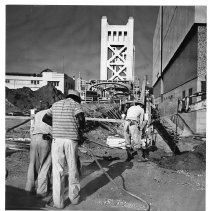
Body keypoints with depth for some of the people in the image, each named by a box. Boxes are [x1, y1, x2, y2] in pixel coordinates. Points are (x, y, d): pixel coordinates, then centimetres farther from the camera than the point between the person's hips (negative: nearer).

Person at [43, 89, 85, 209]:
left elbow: (44, 118, 22)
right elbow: (81, 118, -16)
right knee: (73, 169, 13)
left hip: (57, 139, 2)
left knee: (58, 171, 7)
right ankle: (74, 198, 26)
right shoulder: (76, 105, 2)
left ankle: (58, 202, 10)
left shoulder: (56, 105, 16)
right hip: (72, 140, -2)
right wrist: (81, 129, 2)